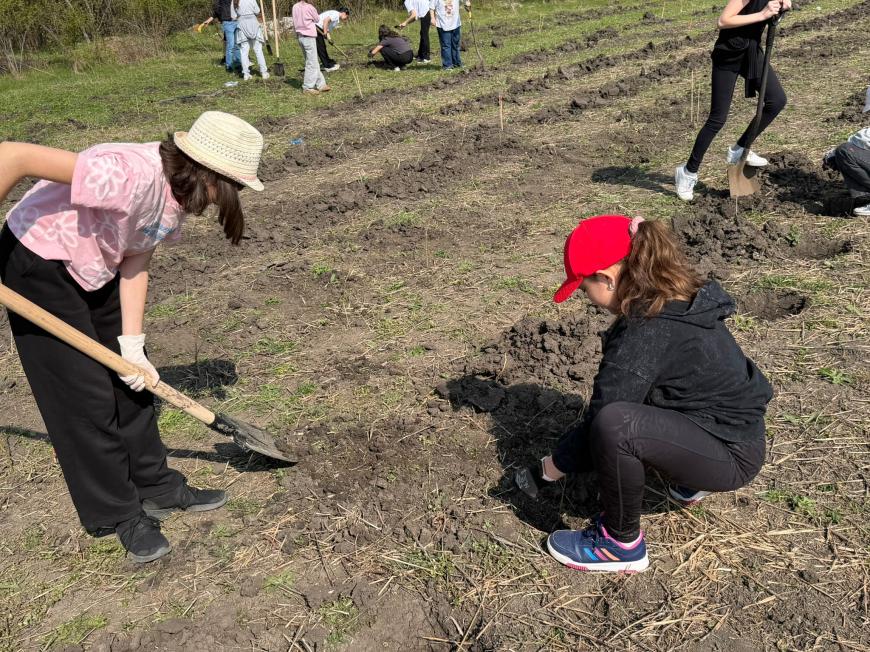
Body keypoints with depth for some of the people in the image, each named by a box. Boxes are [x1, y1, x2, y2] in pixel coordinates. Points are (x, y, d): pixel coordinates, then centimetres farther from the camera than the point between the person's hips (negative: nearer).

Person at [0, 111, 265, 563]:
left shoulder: (179, 195, -8)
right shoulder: (130, 175, -36)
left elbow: (134, 264, -4)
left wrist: (133, 346, -10)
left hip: (96, 271, 8)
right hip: (40, 266, -8)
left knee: (131, 382, 12)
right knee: (87, 398, -2)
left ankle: (157, 487, 28)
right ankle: (118, 514, 16)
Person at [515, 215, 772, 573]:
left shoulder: (648, 334, -27)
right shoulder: (678, 299, 1)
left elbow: (602, 418, -21)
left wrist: (550, 467, -5)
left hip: (730, 455, -9)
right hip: (732, 429, 9)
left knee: (614, 424, -32)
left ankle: (622, 544, -10)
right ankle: (688, 482, 25)